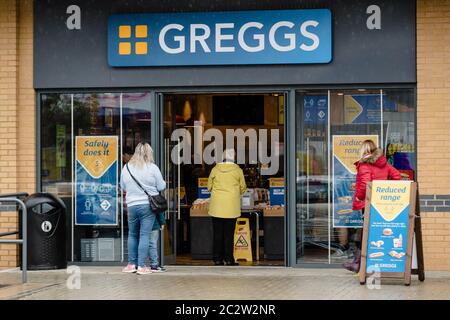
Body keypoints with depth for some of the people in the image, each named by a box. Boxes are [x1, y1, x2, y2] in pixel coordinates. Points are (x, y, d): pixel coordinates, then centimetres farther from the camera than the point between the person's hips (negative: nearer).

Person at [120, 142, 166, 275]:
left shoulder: (126, 167, 3)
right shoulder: (152, 168, -7)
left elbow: (123, 187, 13)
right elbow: (161, 187, -2)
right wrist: (164, 182, 19)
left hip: (132, 205, 3)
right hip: (148, 205, -3)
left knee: (132, 235, 16)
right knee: (145, 235, 0)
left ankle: (132, 264, 18)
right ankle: (141, 266, -2)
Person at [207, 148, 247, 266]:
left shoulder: (215, 169, 1)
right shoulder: (238, 170, -2)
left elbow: (209, 187, 9)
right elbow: (243, 188, 7)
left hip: (217, 205, 1)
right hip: (232, 206, -1)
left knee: (217, 233, 6)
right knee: (229, 233, 3)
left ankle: (217, 259, 8)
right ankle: (229, 259, 3)